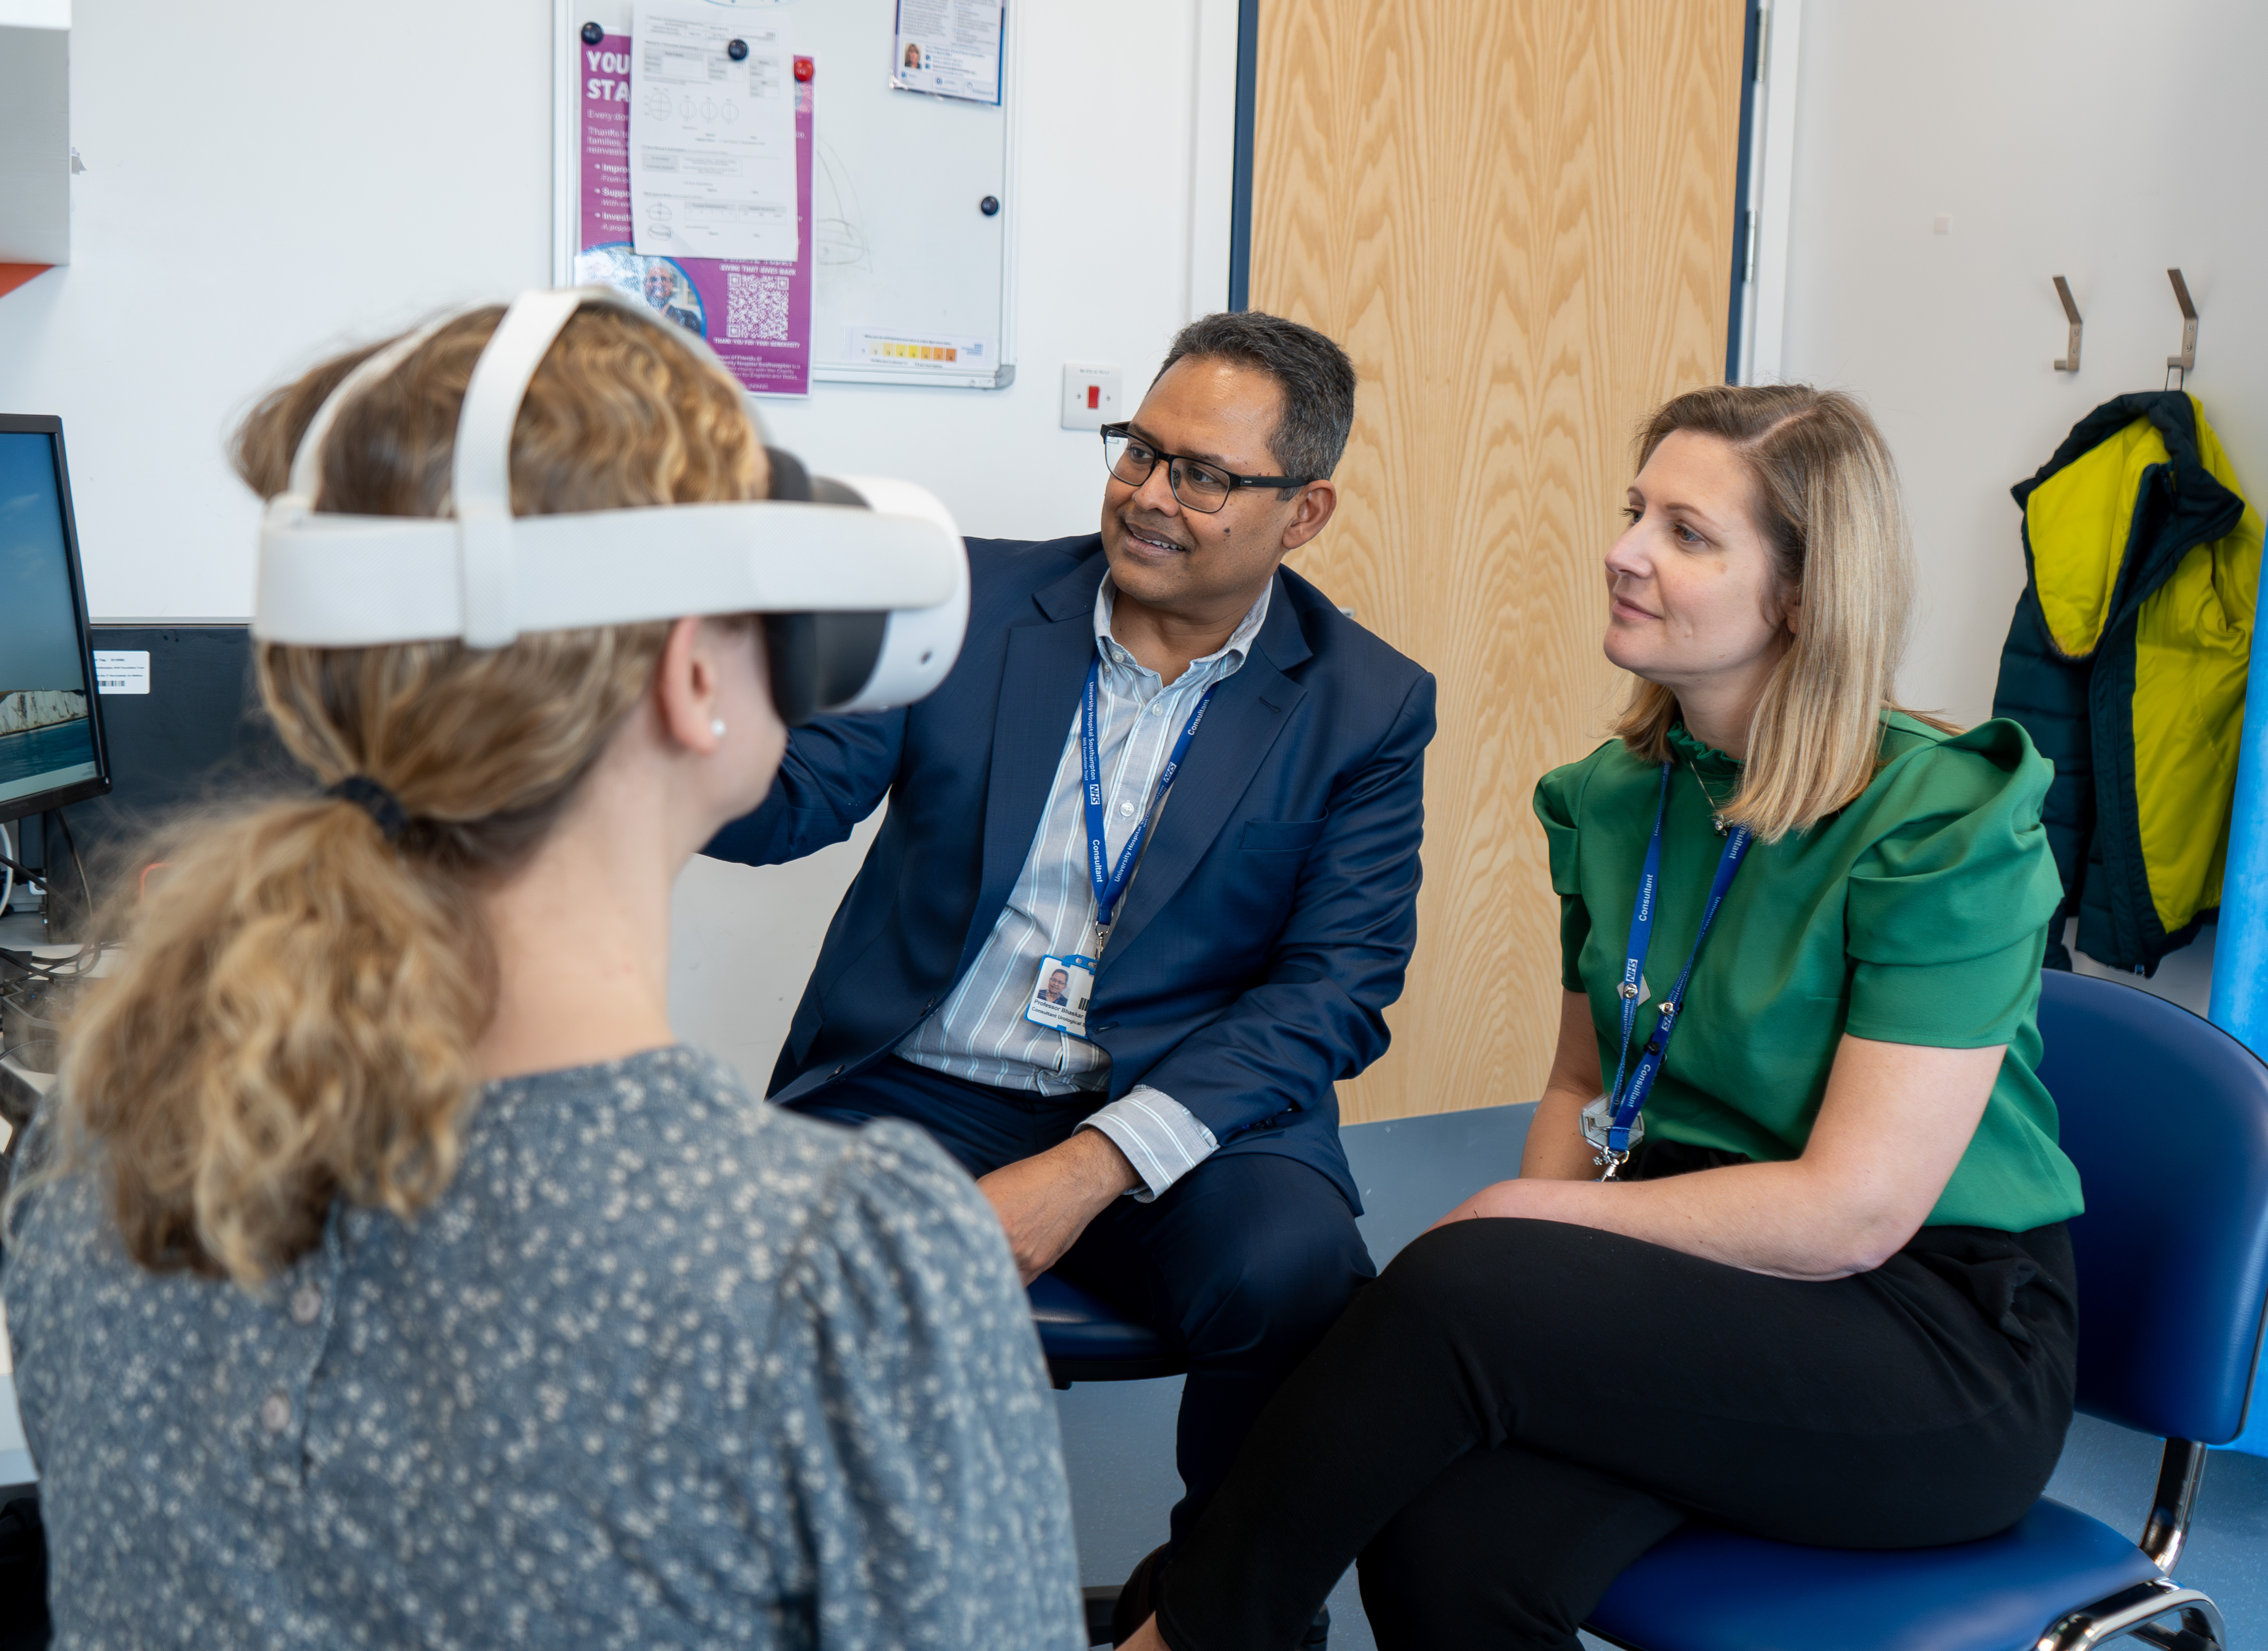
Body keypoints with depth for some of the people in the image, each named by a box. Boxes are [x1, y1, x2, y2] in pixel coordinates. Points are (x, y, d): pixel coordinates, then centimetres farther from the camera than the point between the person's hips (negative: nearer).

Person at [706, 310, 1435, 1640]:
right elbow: (788, 798, 0)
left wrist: (1092, 1167, -17)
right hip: (916, 1093, 1)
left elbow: (1336, 985, -4)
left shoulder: (1365, 705, 3)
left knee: (1299, 1280, -31)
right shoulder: (970, 598, 6)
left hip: (1179, 1119, 0)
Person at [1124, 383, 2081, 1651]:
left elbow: (1855, 1210, -18)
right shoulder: (1616, 796, 6)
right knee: (1445, 1548, -28)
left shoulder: (1946, 827, -14)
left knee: (1455, 1291, -28)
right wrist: (1538, 1233, -5)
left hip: (1938, 1344, -5)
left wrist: (1529, 1219, -12)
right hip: (1691, 1284, 5)